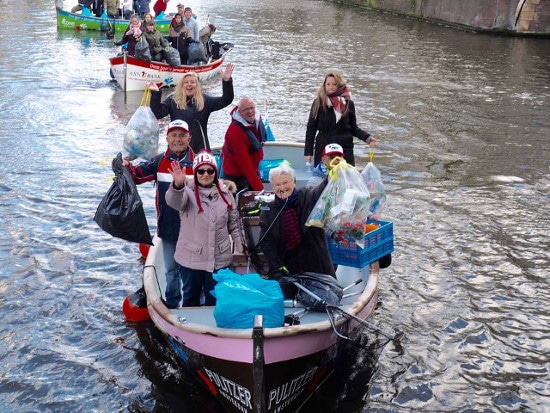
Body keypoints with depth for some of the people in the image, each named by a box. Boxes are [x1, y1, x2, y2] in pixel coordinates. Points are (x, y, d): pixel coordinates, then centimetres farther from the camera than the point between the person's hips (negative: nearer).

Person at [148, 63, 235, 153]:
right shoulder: (172, 100, 3)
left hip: (200, 149, 1)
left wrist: (227, 81, -16)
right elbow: (158, 113, -6)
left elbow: (226, 100, -3)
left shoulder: (205, 100, 5)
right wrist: (155, 93, -17)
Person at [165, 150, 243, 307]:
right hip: (191, 259, -2)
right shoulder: (188, 192, -8)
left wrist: (239, 250, 8)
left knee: (215, 300, 16)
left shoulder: (225, 194, 3)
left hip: (219, 259, 2)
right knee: (191, 300, 15)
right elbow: (173, 201, -31)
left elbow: (234, 224, 10)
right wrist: (178, 185, -51)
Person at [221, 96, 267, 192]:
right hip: (236, 175, -8)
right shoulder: (235, 131, -31)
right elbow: (244, 162, -31)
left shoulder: (257, 117, -7)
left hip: (253, 170, 8)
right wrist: (258, 187, -31)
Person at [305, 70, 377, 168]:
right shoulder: (319, 103, 0)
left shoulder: (348, 104, 5)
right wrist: (308, 152, -1)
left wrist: (367, 138, -4)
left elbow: (353, 128, 13)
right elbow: (311, 129, 3)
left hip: (345, 150, 1)